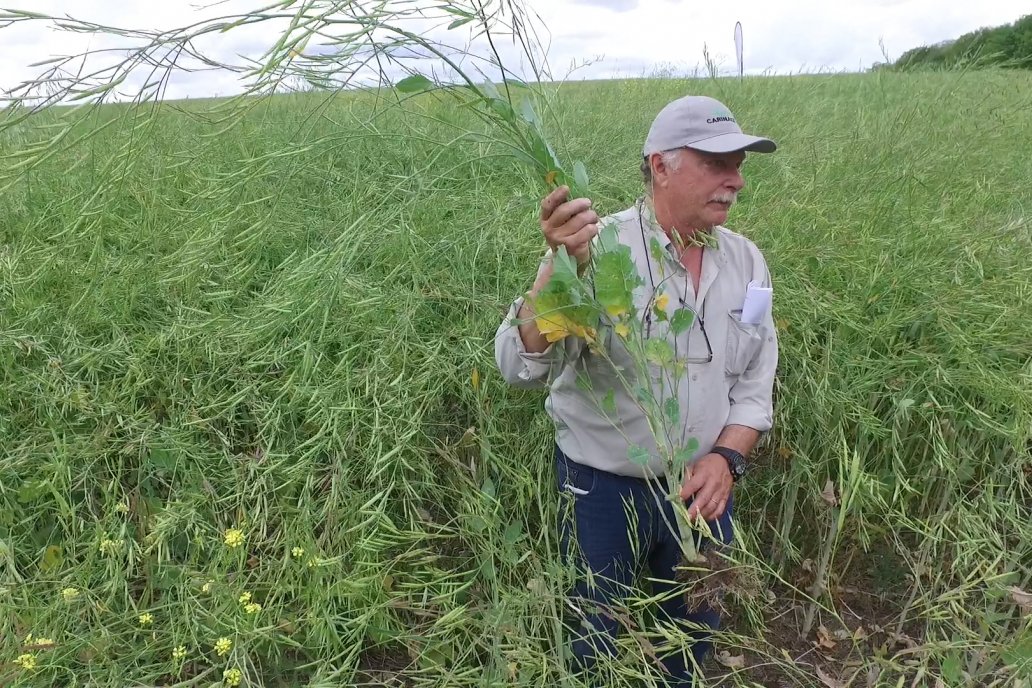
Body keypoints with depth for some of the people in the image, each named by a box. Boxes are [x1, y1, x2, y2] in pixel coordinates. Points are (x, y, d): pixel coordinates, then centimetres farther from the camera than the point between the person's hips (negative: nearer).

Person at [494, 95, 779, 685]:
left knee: (694, 641, 25)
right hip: (602, 490, -4)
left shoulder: (746, 261, -2)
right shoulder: (597, 249, -20)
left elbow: (756, 384, 4)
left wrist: (727, 458, -13)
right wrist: (562, 265, -44)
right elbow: (522, 368, -30)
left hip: (705, 489, 5)